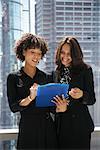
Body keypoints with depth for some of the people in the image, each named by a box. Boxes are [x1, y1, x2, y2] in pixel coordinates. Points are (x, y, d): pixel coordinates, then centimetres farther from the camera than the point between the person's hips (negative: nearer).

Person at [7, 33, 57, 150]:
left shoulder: (45, 76, 10)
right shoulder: (13, 77, 0)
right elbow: (13, 107, -8)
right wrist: (30, 98, -24)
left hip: (47, 126, 3)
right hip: (28, 127, -3)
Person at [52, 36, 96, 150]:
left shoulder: (85, 70, -2)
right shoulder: (56, 73, 12)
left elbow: (92, 99, -3)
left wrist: (81, 95, -24)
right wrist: (57, 107, -3)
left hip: (79, 124, -4)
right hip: (61, 124, 4)